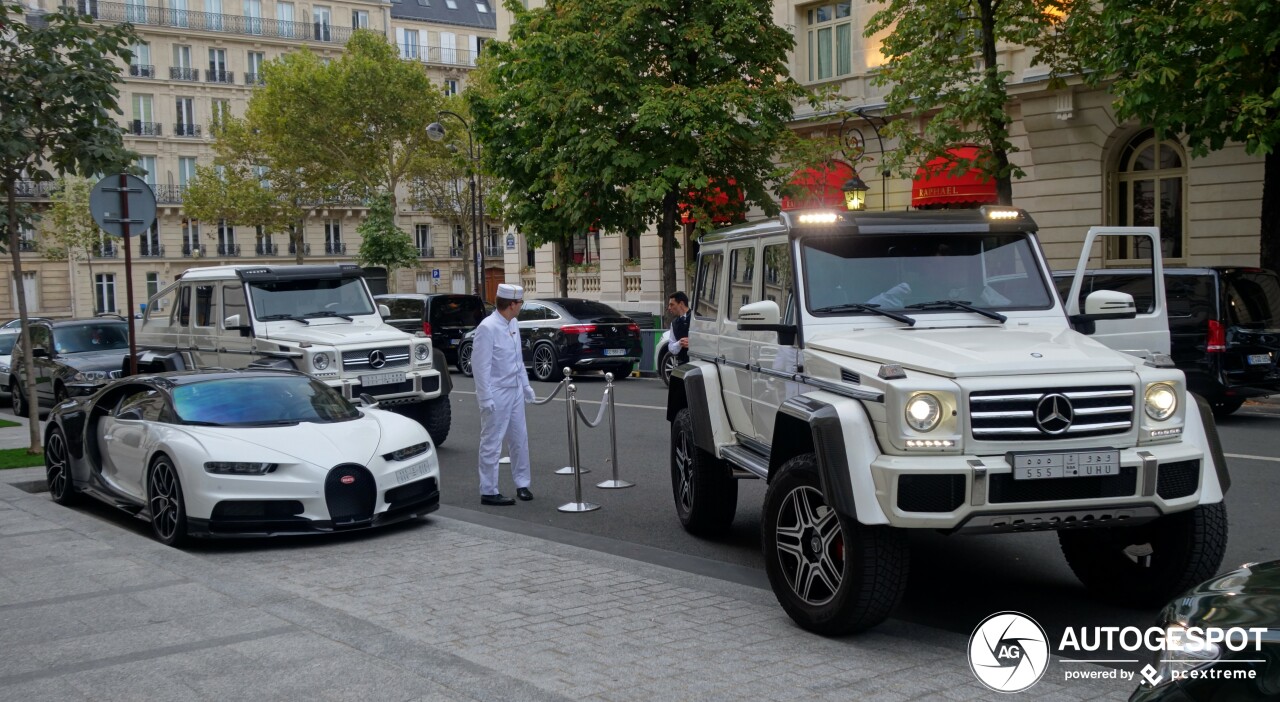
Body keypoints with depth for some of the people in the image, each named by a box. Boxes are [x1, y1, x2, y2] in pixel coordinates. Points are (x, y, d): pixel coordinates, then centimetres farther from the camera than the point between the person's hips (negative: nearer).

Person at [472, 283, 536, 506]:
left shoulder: (513, 324, 7)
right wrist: (486, 399, -19)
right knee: (492, 444, 0)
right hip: (497, 395, -8)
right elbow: (480, 366, -18)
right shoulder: (487, 328, -18)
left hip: (515, 391, 8)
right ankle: (488, 492, 8)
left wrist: (526, 386, 18)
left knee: (520, 439, 15)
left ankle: (522, 484, 27)